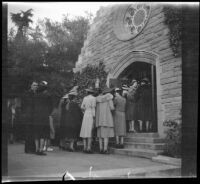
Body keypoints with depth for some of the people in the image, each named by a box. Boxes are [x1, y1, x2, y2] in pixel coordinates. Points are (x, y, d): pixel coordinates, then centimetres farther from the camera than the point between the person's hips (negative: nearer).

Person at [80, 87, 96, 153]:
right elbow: (93, 108, -10)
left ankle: (85, 147, 5)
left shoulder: (85, 98, 9)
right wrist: (94, 117, -10)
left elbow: (82, 107, 8)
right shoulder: (93, 98, -5)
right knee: (90, 132, -6)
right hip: (91, 116, -5)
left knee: (85, 131, 6)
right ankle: (88, 148, -10)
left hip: (85, 115, 5)